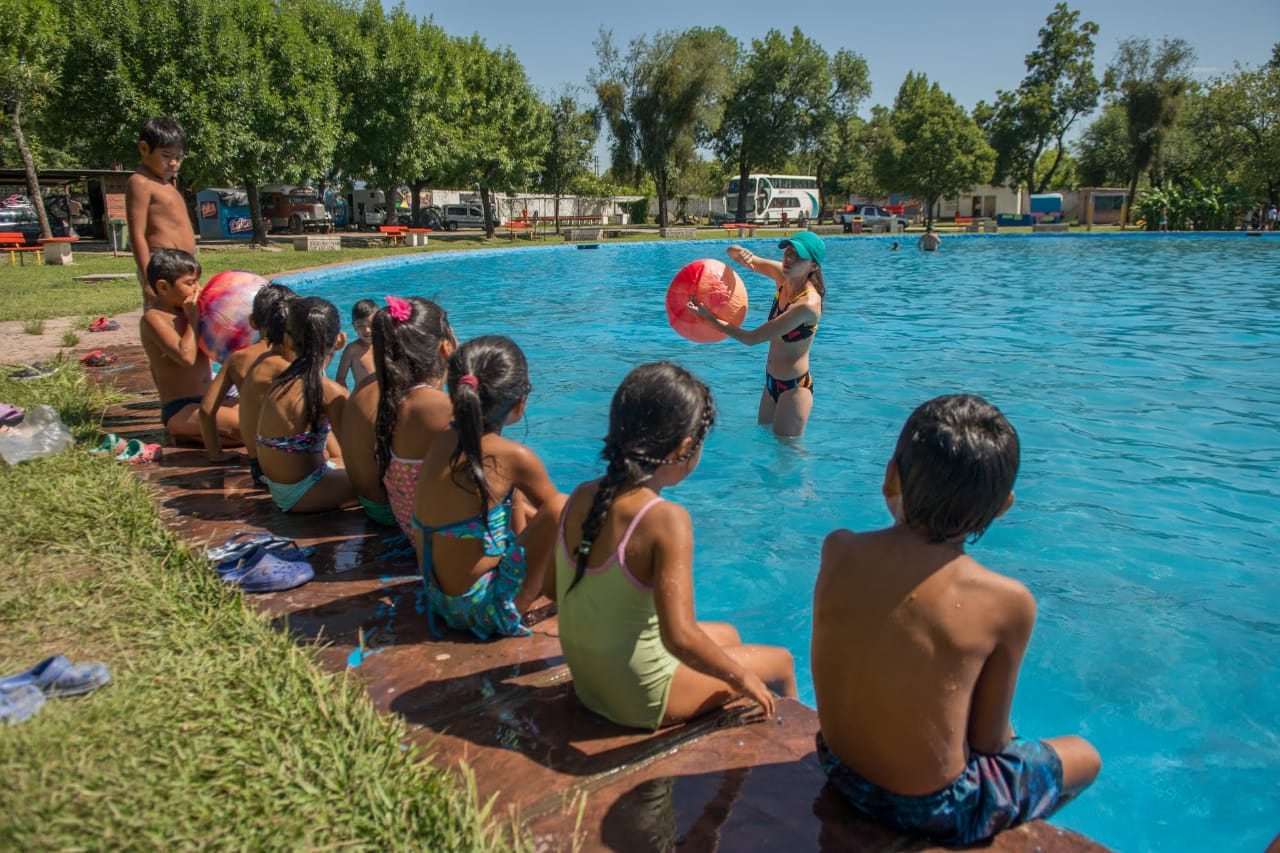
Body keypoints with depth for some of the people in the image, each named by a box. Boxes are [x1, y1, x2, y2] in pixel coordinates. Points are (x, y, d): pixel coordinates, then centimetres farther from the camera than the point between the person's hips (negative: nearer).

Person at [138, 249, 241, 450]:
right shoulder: (154, 317, -11)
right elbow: (186, 356, -25)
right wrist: (193, 318, -14)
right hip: (180, 410, -8)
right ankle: (184, 434, -7)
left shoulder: (185, 311, 12)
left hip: (208, 401, 8)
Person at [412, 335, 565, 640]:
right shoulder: (513, 457, -24)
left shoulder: (441, 444, -4)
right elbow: (553, 507, -4)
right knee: (561, 508, -9)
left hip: (439, 595, 8)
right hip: (482, 607, -8)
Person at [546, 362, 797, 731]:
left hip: (589, 683, 7)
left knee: (727, 635, 30)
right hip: (644, 699, -7)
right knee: (780, 661, 17)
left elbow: (550, 586, 4)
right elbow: (680, 638, -33)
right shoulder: (666, 520, -28)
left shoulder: (581, 497, -8)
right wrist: (742, 679, -16)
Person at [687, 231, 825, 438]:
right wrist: (740, 252, -23)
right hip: (772, 381, 8)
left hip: (794, 387, -8)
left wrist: (709, 317, -23)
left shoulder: (808, 304, -28)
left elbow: (752, 338, -26)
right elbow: (733, 252, 2)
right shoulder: (782, 275, -6)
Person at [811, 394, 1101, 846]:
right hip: (932, 810, -4)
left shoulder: (837, 550, -15)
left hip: (841, 772, 5)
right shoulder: (1007, 602, -24)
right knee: (1085, 757, 24)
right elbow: (989, 740, -11)